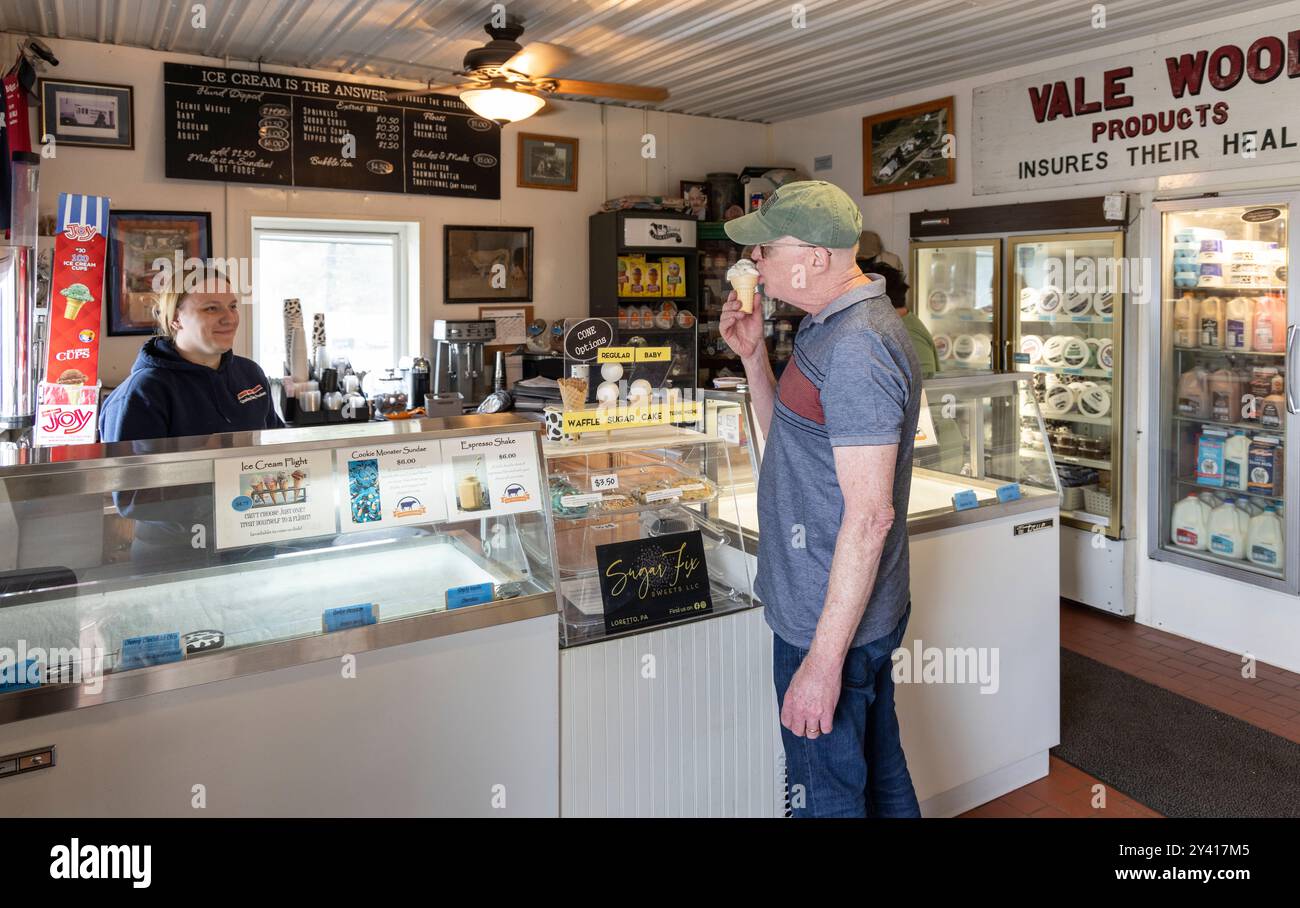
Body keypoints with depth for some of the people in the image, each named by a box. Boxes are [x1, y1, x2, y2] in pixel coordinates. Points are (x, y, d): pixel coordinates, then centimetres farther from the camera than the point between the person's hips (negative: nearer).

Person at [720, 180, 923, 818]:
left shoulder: (855, 349, -23)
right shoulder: (831, 325, 10)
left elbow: (869, 516, -26)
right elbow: (788, 444, 18)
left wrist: (825, 657, -24)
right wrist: (752, 354, 6)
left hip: (834, 621, -10)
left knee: (826, 798, 8)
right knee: (879, 777, 25)